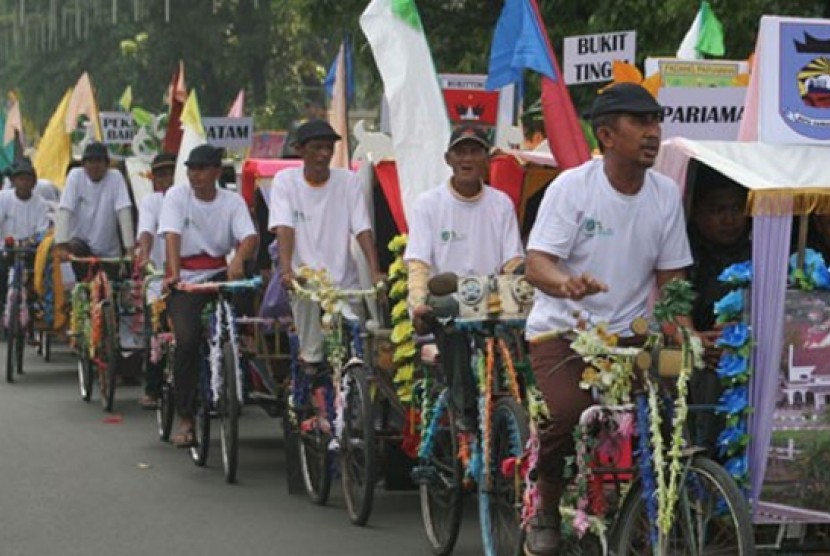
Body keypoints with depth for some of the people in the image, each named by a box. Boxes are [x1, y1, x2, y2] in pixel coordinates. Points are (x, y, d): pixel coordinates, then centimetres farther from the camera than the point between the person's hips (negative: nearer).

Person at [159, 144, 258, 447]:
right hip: (185, 280, -2)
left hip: (219, 275, 2)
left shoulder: (232, 201, 2)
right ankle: (185, 419, -8)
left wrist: (238, 258, -37)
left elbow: (250, 236, -13)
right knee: (187, 340, -20)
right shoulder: (177, 195, -1)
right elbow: (172, 235, -16)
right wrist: (173, 273, -33)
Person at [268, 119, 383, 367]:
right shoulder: (285, 181, 0)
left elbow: (362, 230, -6)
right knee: (310, 354, -4)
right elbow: (283, 228, -12)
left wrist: (375, 271, -20)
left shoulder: (348, 181, 2)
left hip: (344, 281, 1)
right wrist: (286, 270, -28)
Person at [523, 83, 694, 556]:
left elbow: (670, 276, 6)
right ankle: (545, 510, 2)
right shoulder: (572, 186, -11)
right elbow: (537, 263, -18)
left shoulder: (665, 193, 1)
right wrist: (567, 283, -41)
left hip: (626, 333, 4)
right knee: (568, 413, -26)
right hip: (562, 327, -4)